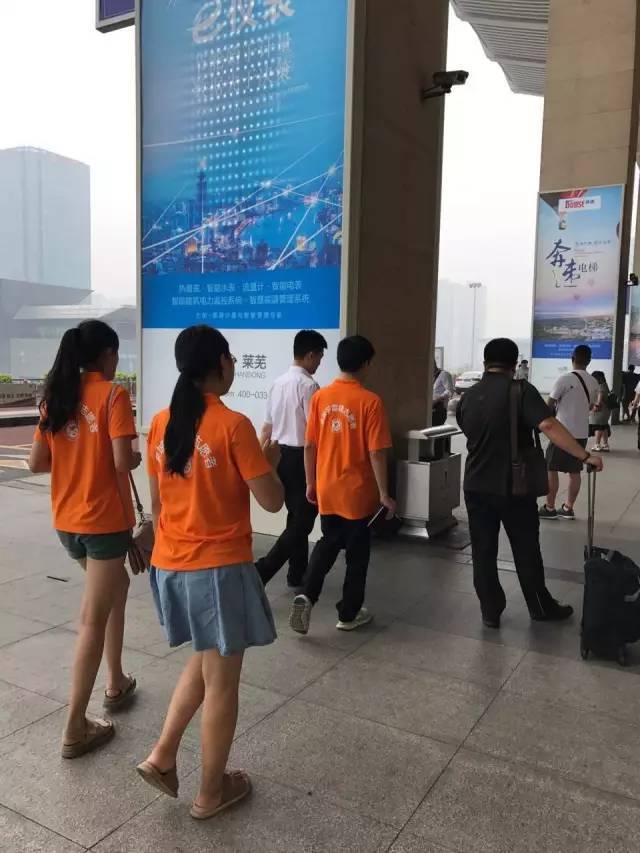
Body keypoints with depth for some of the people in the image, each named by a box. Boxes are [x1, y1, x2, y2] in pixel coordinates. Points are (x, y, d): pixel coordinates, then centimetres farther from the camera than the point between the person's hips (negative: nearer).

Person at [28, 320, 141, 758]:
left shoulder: (57, 395, 7)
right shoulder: (113, 394, -12)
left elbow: (36, 462, 7)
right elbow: (123, 462, -20)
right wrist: (137, 458, 1)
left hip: (67, 520, 7)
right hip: (105, 520, -7)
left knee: (117, 584, 27)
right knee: (93, 620, 1)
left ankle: (117, 683, 36)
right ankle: (75, 728, 9)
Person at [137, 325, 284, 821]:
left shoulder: (162, 423, 2)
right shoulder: (233, 425, -17)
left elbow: (158, 503, 10)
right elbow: (272, 502, -15)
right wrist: (270, 460, 4)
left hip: (170, 566, 7)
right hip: (220, 568, -6)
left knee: (203, 662, 27)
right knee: (221, 681, 10)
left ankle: (162, 756, 26)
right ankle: (212, 792, 26)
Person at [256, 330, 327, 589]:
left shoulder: (278, 383, 9)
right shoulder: (309, 385, -15)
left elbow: (267, 427, 13)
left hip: (280, 455, 9)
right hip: (300, 457, -9)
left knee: (296, 516, 18)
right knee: (303, 521, -1)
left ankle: (297, 575, 26)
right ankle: (262, 571, -9)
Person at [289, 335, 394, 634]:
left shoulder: (320, 397, -2)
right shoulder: (370, 401, -15)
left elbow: (309, 446, 2)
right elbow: (376, 453, -16)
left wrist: (311, 483, 13)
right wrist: (384, 494, -7)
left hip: (326, 489, 4)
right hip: (358, 491, -4)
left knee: (328, 542, 22)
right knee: (357, 552, 12)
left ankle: (306, 596, 5)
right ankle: (349, 614, 23)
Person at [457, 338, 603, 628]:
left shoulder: (468, 397, 4)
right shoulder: (520, 390, -13)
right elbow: (548, 426, -25)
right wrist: (585, 456, -23)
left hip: (476, 486, 4)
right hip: (513, 486, -3)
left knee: (483, 551, 11)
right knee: (526, 551, 12)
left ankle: (490, 612, 18)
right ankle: (541, 608, 28)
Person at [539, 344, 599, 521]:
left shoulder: (565, 379, -14)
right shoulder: (594, 383, 4)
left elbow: (550, 405, -7)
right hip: (582, 433, 6)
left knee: (551, 469, 4)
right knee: (575, 471, 11)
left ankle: (549, 508, 8)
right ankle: (568, 508, 18)